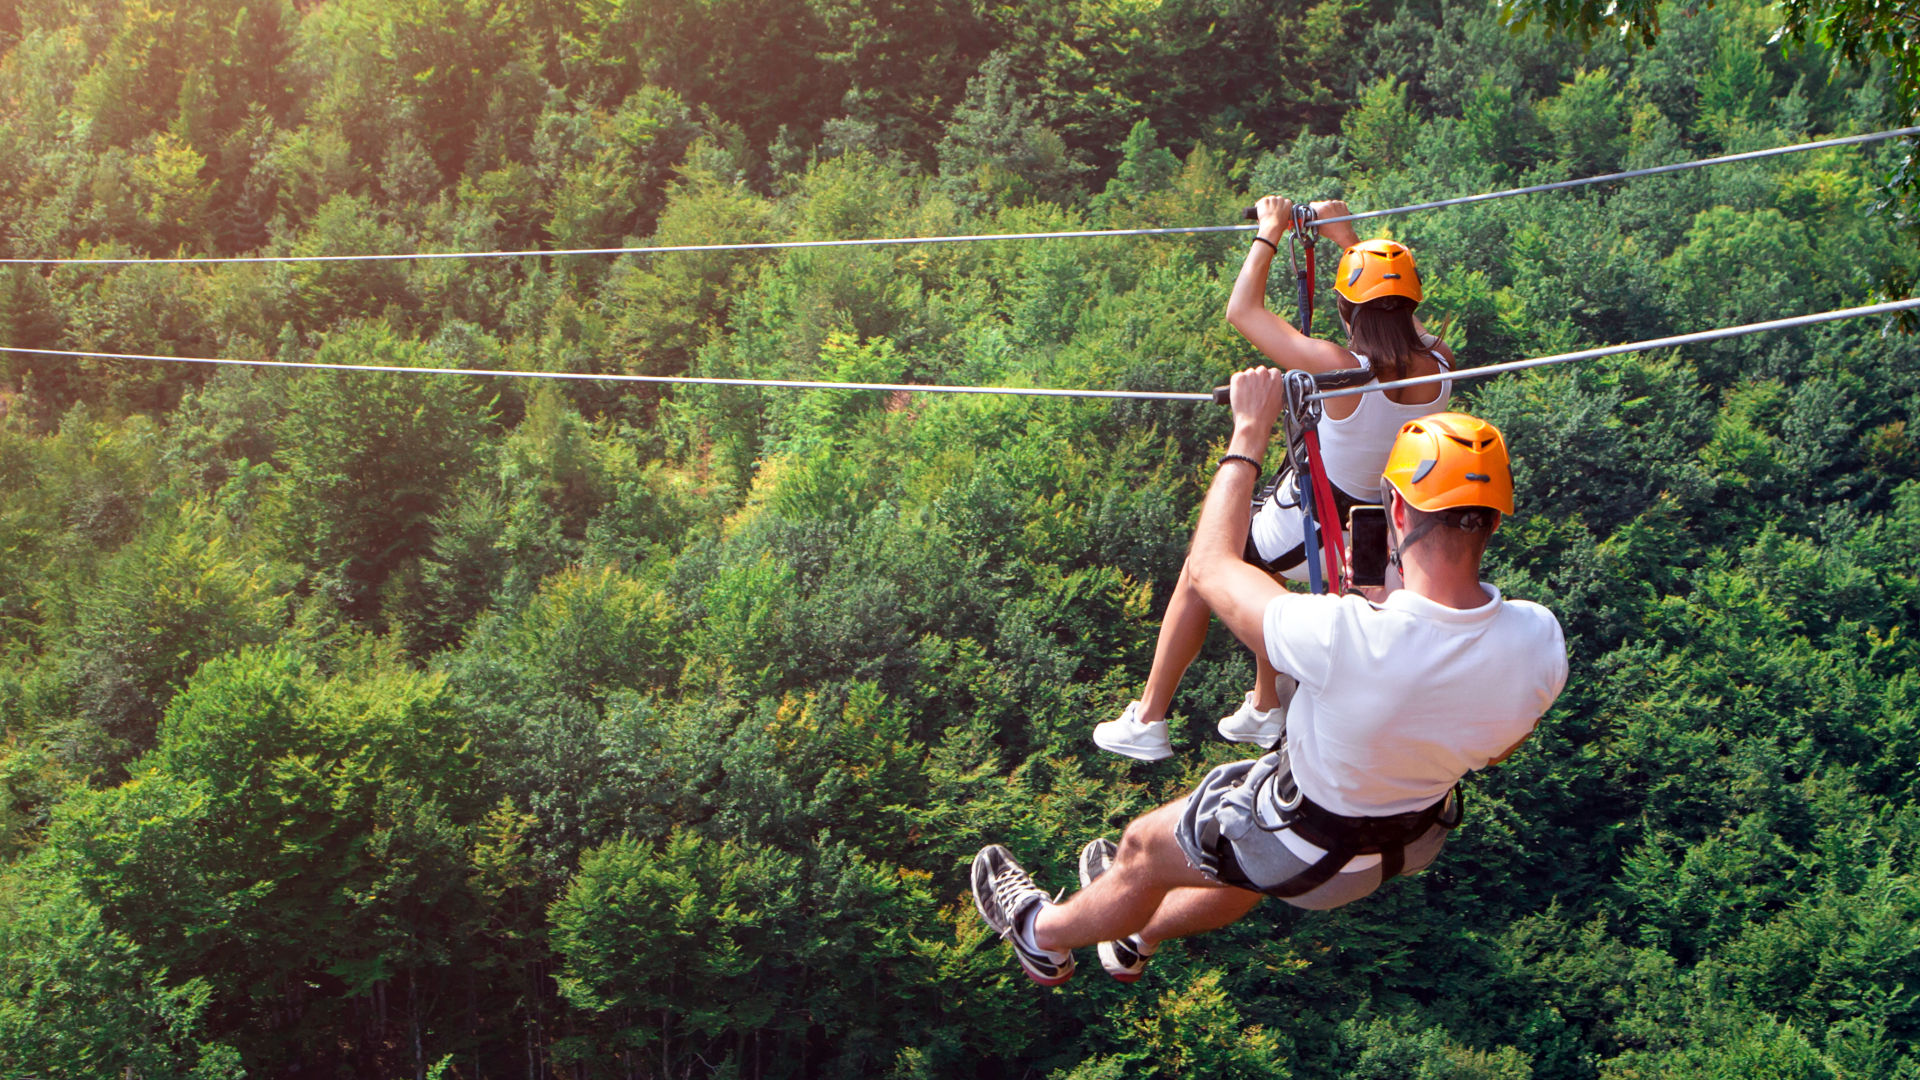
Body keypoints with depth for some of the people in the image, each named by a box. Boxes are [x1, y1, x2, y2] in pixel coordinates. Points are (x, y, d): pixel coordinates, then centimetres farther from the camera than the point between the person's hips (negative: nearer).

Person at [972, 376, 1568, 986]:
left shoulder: (1344, 638, -42)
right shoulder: (1540, 640, -27)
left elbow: (1209, 566, -22)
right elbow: (1497, 749, -3)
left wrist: (1250, 432, -13)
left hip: (1315, 851, -6)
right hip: (1422, 835, 6)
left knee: (1144, 848, 23)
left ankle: (1044, 935, 53)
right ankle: (1136, 934, 63)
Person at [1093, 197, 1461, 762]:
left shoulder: (1341, 369, -30)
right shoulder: (1438, 368, -14)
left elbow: (1242, 311, -20)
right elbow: (1398, 318, 11)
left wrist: (1270, 232, -8)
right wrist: (1348, 238, 15)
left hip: (1305, 531, -6)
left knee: (1198, 578, 19)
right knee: (1257, 572, 34)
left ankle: (1147, 722, 26)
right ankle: (1265, 709, 43)